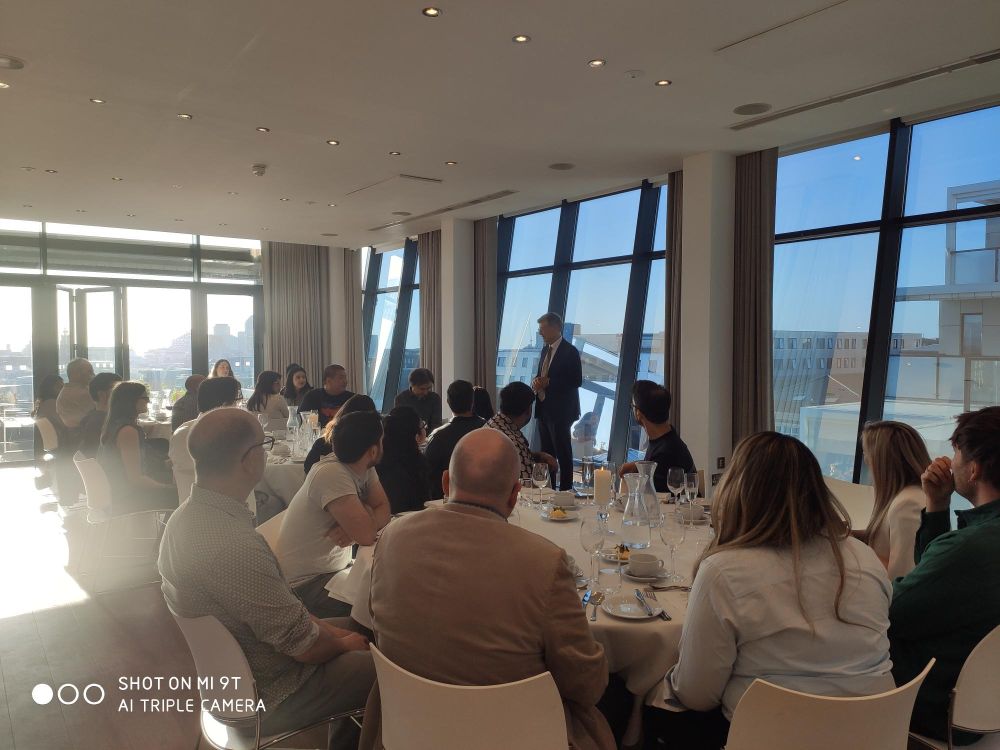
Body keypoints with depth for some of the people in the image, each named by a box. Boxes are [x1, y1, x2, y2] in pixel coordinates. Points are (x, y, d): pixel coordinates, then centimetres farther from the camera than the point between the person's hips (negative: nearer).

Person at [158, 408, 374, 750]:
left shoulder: (187, 517, -3)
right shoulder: (234, 545, -34)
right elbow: (305, 646, -25)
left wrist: (319, 624, 3)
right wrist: (343, 643, -5)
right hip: (267, 697, -9)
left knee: (353, 629, 19)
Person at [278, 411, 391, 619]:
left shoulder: (364, 469, -2)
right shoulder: (332, 474, -28)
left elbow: (383, 510, -2)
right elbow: (366, 535, -30)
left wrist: (355, 528, -22)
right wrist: (365, 509, -9)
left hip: (337, 567, 8)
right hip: (306, 584, -8)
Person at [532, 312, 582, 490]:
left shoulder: (570, 351, -11)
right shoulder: (545, 350, 14)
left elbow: (577, 381, -17)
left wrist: (548, 382, -20)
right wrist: (537, 381, -1)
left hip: (560, 411, -8)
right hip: (544, 409, 8)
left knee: (563, 453, -2)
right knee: (546, 452, 14)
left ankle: (565, 490, 5)